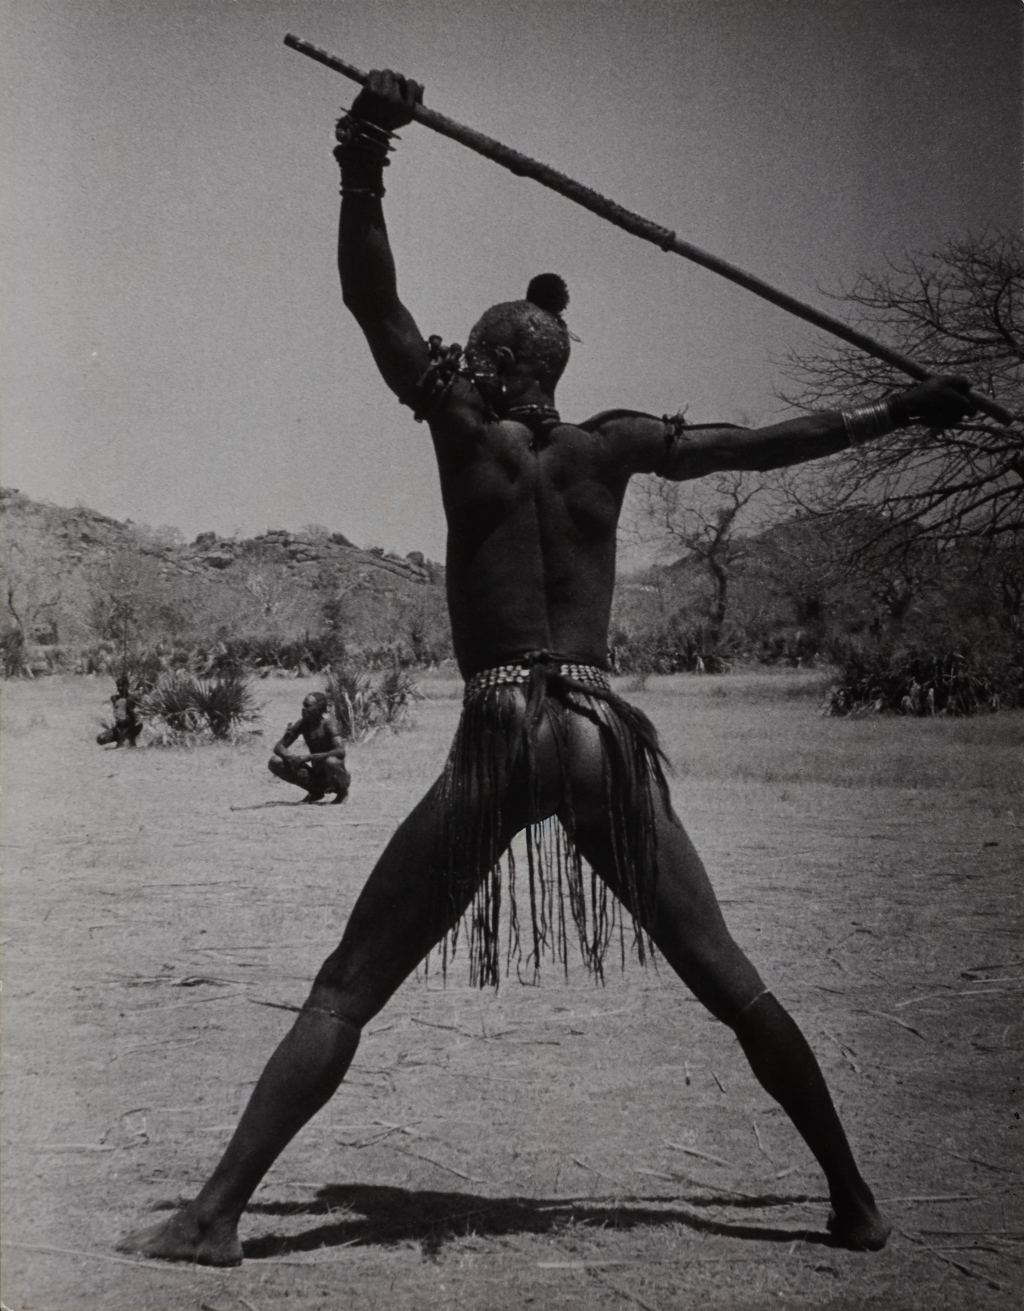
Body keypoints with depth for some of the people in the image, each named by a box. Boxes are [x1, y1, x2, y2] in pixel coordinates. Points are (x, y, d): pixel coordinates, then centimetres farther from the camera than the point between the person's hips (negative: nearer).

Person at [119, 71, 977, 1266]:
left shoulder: (464, 428, 3)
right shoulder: (612, 445, 11)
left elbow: (371, 303, -3)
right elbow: (768, 444, 20)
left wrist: (362, 169, -13)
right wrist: (901, 411, 32)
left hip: (501, 738, -3)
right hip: (606, 735, 4)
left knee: (344, 990, 2)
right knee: (729, 984, 13)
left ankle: (218, 1212, -2)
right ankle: (854, 1201, 20)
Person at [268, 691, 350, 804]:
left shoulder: (327, 722, -19)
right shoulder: (302, 723, -3)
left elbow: (340, 751, -32)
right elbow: (279, 747, 0)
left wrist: (309, 757, -36)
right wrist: (290, 757, -24)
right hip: (316, 775, 6)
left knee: (330, 761, -41)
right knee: (274, 762, -8)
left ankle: (342, 791, -5)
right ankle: (315, 792, 7)